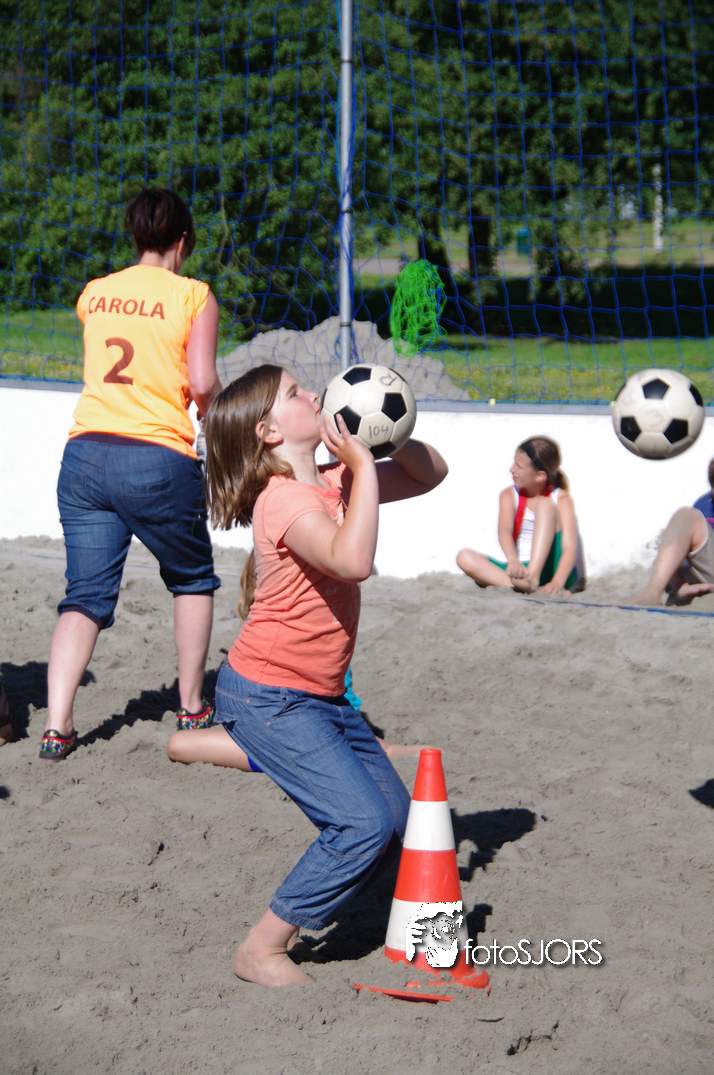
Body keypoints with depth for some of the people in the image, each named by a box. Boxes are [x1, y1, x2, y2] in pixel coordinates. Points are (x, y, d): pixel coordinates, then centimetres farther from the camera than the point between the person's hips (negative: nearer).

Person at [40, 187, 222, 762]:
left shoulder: (94, 294, 13)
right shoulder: (193, 295, -1)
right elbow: (203, 383, -8)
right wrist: (215, 413, 12)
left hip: (86, 452, 4)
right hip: (159, 458, -4)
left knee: (86, 593, 5)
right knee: (193, 580, 20)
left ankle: (58, 724, -9)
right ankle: (192, 707, 24)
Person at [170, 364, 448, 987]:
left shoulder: (334, 484, 7)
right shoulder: (284, 498, -20)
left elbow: (430, 474, 16)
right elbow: (353, 560, -37)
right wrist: (363, 464, -28)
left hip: (322, 697, 9)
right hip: (268, 696, -9)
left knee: (397, 819, 10)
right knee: (364, 823, -16)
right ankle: (263, 949, -6)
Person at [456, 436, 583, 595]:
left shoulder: (561, 499, -2)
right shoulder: (509, 495, 6)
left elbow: (570, 548, -15)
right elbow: (504, 530, -15)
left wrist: (557, 582, -36)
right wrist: (513, 561, -38)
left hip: (551, 568, -3)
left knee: (545, 504, -19)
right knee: (465, 557, -20)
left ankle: (532, 578, -37)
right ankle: (520, 585, -42)